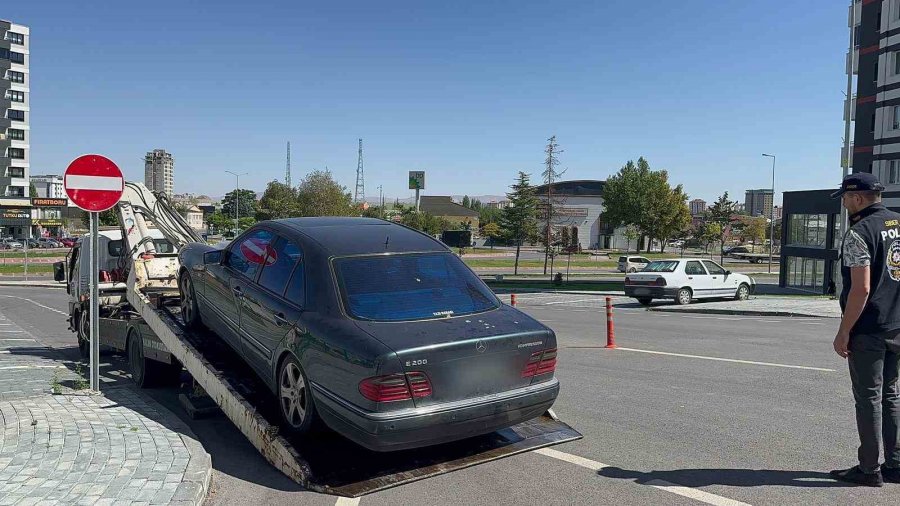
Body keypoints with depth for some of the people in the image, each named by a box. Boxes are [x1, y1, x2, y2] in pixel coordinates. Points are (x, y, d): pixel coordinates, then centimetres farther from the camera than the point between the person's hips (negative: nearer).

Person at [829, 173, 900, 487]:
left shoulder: (860, 232, -15)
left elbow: (861, 289, -20)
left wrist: (843, 333, -15)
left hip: (869, 331, -8)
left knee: (869, 398, 1)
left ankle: (869, 470, 10)